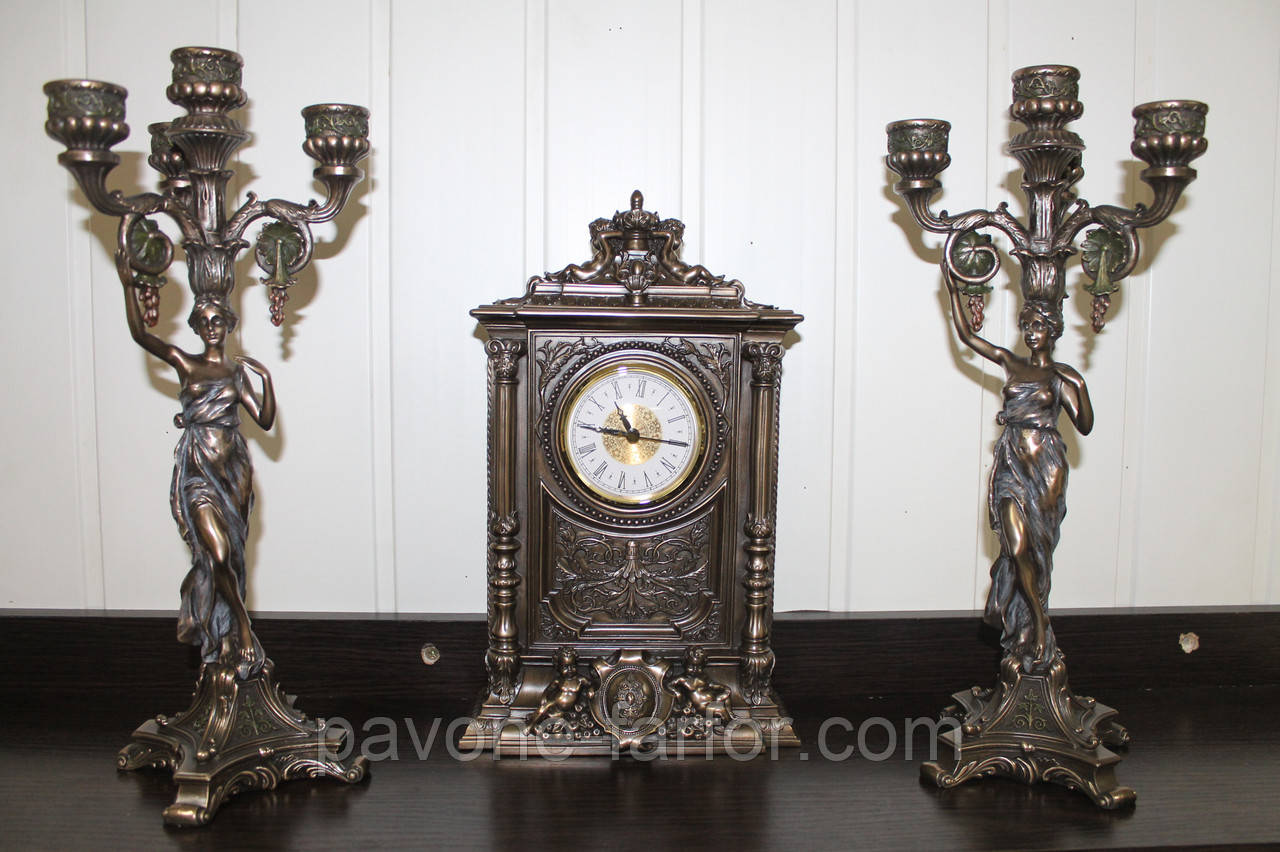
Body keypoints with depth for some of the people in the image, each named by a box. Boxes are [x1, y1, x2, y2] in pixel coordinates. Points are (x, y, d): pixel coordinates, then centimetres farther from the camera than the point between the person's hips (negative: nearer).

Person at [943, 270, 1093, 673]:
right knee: (1018, 548, -6)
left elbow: (1085, 426, -4)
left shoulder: (1064, 375, 3)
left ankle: (1027, 629, 14)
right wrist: (952, 289, 1)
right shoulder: (1011, 363, 9)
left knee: (1037, 549, 1)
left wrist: (1077, 387, -16)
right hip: (1011, 465, 2)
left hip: (1045, 466, -2)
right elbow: (966, 334, 5)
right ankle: (1038, 627, 9)